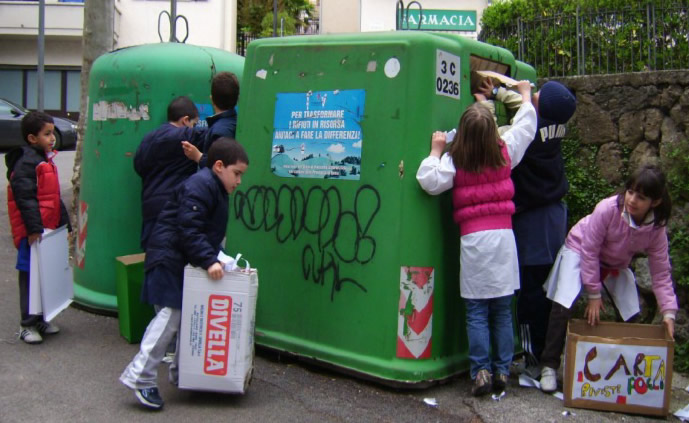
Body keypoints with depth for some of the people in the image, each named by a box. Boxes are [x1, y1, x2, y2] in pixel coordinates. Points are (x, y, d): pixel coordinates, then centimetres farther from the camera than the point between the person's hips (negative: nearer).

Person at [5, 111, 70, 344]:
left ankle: (40, 319, 28)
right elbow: (25, 198, -21)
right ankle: (28, 324, 10)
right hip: (32, 232, -9)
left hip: (48, 228, 9)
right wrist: (34, 227, -25)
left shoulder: (46, 160, 15)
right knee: (30, 276, 0)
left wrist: (64, 222, 21)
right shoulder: (25, 163, -15)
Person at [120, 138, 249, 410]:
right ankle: (140, 376, -6)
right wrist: (209, 260, -28)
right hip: (169, 258, -11)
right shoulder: (200, 186, -17)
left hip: (185, 262, 11)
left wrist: (213, 256, 10)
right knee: (171, 314, -13)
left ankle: (181, 373, 25)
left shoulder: (215, 189, 16)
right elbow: (189, 229, -26)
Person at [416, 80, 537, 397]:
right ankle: (502, 371, 15)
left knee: (476, 312, 3)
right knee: (503, 310, 9)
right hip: (504, 235, 3)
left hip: (473, 239, -3)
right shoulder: (505, 152, 6)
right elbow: (525, 127, 21)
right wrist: (525, 96, 35)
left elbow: (431, 182, -14)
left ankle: (481, 372, 2)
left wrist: (435, 151, -1)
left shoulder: (455, 160, -4)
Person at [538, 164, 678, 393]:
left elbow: (660, 273, -12)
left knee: (632, 315, -2)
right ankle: (549, 366, -10)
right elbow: (589, 251, -25)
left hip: (616, 265, 5)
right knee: (564, 305, -21)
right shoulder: (608, 209, -32)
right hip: (580, 251, -4)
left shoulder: (657, 229, -19)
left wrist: (668, 312, -21)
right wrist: (593, 293, -21)